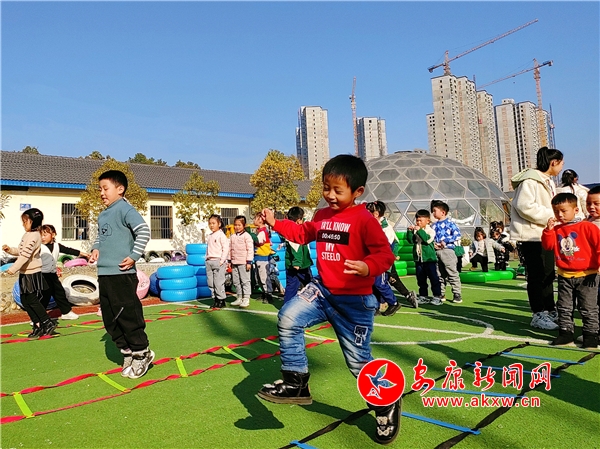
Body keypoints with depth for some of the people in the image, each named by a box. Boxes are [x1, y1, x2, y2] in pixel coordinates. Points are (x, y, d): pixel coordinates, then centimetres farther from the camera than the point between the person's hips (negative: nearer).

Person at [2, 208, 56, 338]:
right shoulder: (28, 235, 13)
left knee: (32, 300, -3)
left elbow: (25, 255, -23)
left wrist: (13, 269, -22)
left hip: (31, 274, -10)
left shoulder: (33, 236, -19)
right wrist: (10, 249, 2)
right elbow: (20, 251, 18)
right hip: (25, 273, 10)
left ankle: (48, 323, 7)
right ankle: (38, 325, 18)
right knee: (25, 301, 12)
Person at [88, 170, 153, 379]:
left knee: (128, 315, -2)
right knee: (110, 319, 14)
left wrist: (133, 256, -17)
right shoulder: (102, 216, 17)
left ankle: (141, 352, 15)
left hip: (121, 273, -9)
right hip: (104, 274, 9)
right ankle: (127, 352, 27)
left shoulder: (125, 209, -9)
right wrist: (96, 249, 10)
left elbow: (144, 231, -17)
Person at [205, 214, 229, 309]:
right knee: (210, 282, 9)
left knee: (218, 282, -7)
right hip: (209, 261, 8)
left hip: (218, 261, -8)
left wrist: (222, 260, -15)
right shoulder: (209, 236, 16)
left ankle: (221, 300, 3)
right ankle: (215, 298, 18)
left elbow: (226, 248, -12)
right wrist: (207, 259, 14)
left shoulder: (221, 235, -7)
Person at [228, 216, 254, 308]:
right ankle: (239, 298, 22)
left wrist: (249, 262, -13)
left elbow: (250, 249, -10)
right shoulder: (232, 236, 12)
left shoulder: (247, 236, -7)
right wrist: (229, 261, 13)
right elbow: (230, 249, 17)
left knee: (245, 280, -3)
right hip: (234, 262, 7)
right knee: (236, 281, 11)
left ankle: (246, 299, 3)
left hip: (243, 262, -7)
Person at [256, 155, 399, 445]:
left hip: (354, 300, -6)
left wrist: (368, 268, -39)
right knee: (288, 318, -12)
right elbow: (302, 233, 21)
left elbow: (384, 253, -19)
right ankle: (296, 383, 4)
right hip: (322, 290, 6)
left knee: (359, 361, 3)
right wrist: (275, 223, 11)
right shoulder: (321, 216, 5)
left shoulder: (364, 220, -15)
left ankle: (386, 405, 32)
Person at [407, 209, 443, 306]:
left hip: (429, 259, -5)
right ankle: (423, 296, 21)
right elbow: (411, 240, -3)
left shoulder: (430, 230, -7)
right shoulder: (415, 230, 6)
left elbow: (428, 239, -23)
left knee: (434, 278, 0)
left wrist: (420, 230, -25)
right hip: (418, 259, 5)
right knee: (421, 279, 12)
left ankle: (437, 296, 7)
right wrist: (410, 231, -15)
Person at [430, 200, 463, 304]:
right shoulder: (434, 225, 14)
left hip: (447, 250, -6)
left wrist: (445, 241, -15)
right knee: (439, 275, 11)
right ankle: (441, 294, 20)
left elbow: (457, 234, -12)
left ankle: (457, 294, 3)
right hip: (436, 252, 6)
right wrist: (433, 243, -2)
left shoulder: (450, 223, -4)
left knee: (452, 274, -4)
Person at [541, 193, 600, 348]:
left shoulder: (586, 227, -8)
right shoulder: (556, 229, 4)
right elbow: (548, 246, -3)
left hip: (586, 275, -4)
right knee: (564, 308, 10)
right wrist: (549, 229, -13)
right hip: (565, 276, 4)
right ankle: (566, 332, 21)